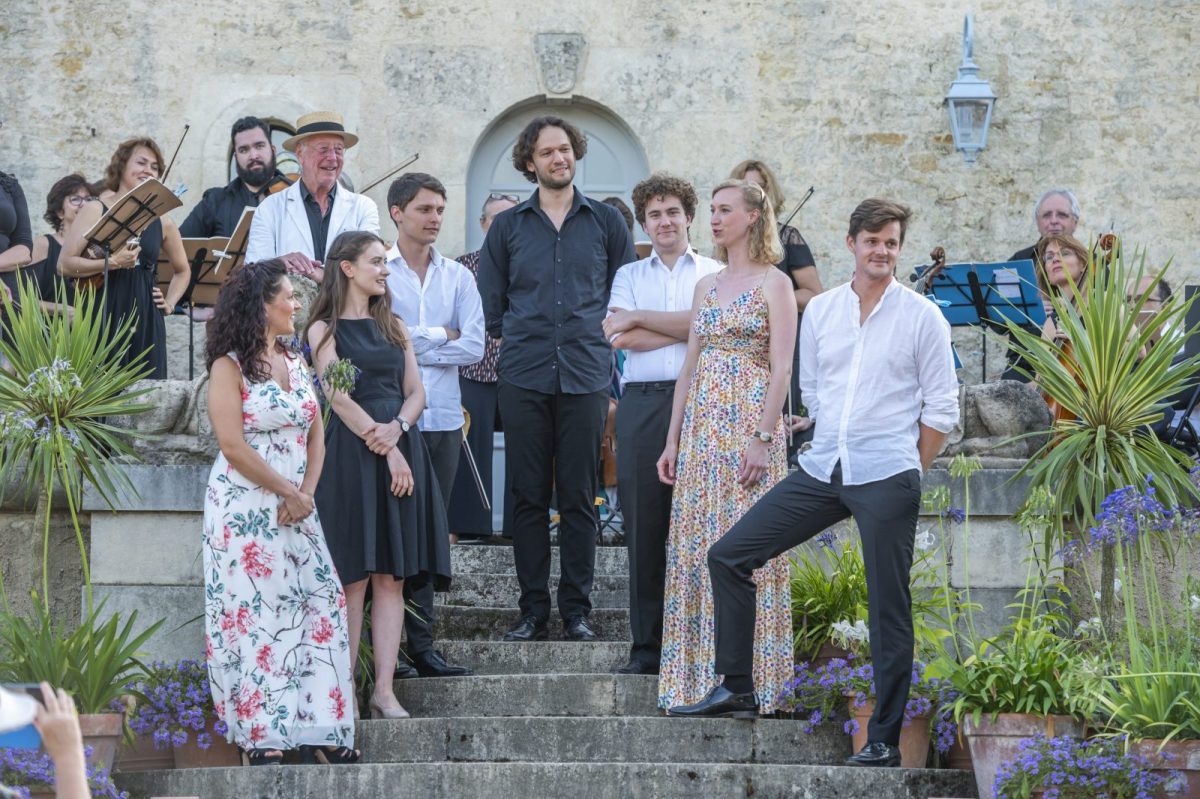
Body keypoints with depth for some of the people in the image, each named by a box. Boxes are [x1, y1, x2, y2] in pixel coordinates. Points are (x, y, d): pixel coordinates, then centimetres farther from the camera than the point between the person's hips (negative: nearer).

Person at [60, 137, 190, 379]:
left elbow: (182, 270, 29)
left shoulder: (162, 222, 12)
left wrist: (170, 302, 14)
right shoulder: (95, 211, 0)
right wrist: (113, 262, -16)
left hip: (146, 322, 4)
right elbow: (64, 264, -8)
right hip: (102, 317, -4)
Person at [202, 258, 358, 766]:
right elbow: (233, 446, -15)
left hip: (295, 510, 7)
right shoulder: (230, 367, -8)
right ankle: (260, 737, -3)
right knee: (254, 614, -5)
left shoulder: (295, 364, 13)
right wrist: (289, 492, -12)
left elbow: (315, 436, 12)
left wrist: (306, 494, -4)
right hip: (245, 510, -7)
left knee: (317, 607, -1)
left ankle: (314, 730, 2)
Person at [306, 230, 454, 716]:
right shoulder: (325, 329, 2)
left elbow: (416, 392, 13)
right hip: (350, 453, -5)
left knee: (391, 577, -1)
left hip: (400, 450, 5)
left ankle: (384, 691, -2)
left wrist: (398, 428, -9)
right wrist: (386, 451, -14)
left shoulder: (393, 328, 19)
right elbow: (338, 397, -8)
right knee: (353, 576, -7)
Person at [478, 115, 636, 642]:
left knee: (579, 497, 0)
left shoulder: (606, 223, 9)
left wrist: (602, 342, 6)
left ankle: (577, 610, 5)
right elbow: (489, 304, 14)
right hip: (523, 377, 1)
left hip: (585, 376, -1)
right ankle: (533, 609, 6)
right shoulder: (507, 227, 10)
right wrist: (516, 340, 7)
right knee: (528, 496, 1)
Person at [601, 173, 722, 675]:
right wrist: (686, 329, -2)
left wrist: (641, 319, -2)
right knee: (643, 526, 0)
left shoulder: (714, 274, 12)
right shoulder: (630, 275, 18)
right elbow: (620, 338, 2)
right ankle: (646, 649, 4)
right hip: (643, 403, 2)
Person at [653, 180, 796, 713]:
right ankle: (701, 679, 7)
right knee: (697, 547, 3)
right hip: (703, 424, 6)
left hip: (750, 423, -6)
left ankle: (749, 679, -2)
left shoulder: (773, 284, -3)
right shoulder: (706, 287, 15)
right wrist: (672, 439, 11)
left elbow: (782, 368, -10)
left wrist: (763, 438, -18)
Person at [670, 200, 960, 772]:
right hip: (821, 469, 5)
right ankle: (736, 688, 8)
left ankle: (884, 740, 3)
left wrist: (904, 472, 0)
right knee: (728, 556, -1)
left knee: (888, 608, -3)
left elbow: (941, 408, 1)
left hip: (887, 479, -5)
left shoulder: (921, 317, 0)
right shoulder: (820, 311, 10)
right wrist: (834, 447, 14)